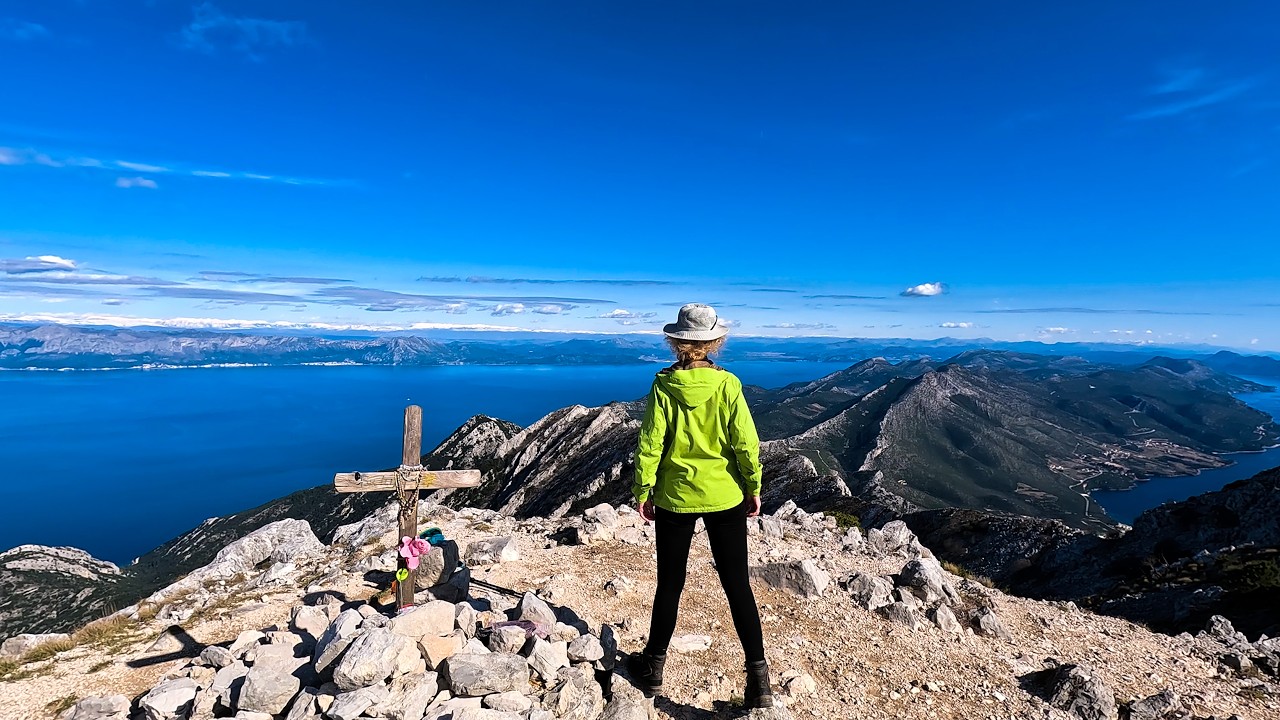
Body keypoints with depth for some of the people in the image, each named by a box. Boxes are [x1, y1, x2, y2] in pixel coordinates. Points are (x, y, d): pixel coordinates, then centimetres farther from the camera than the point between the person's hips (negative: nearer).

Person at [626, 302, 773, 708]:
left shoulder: (664, 386, -11)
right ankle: (759, 679, 17)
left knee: (669, 583, 15)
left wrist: (642, 491, 1)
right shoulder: (727, 385, -10)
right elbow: (746, 442, -7)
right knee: (738, 585, 11)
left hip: (675, 497, 0)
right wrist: (754, 488, 5)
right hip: (725, 497, 0)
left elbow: (650, 443, -9)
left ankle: (654, 668, 31)